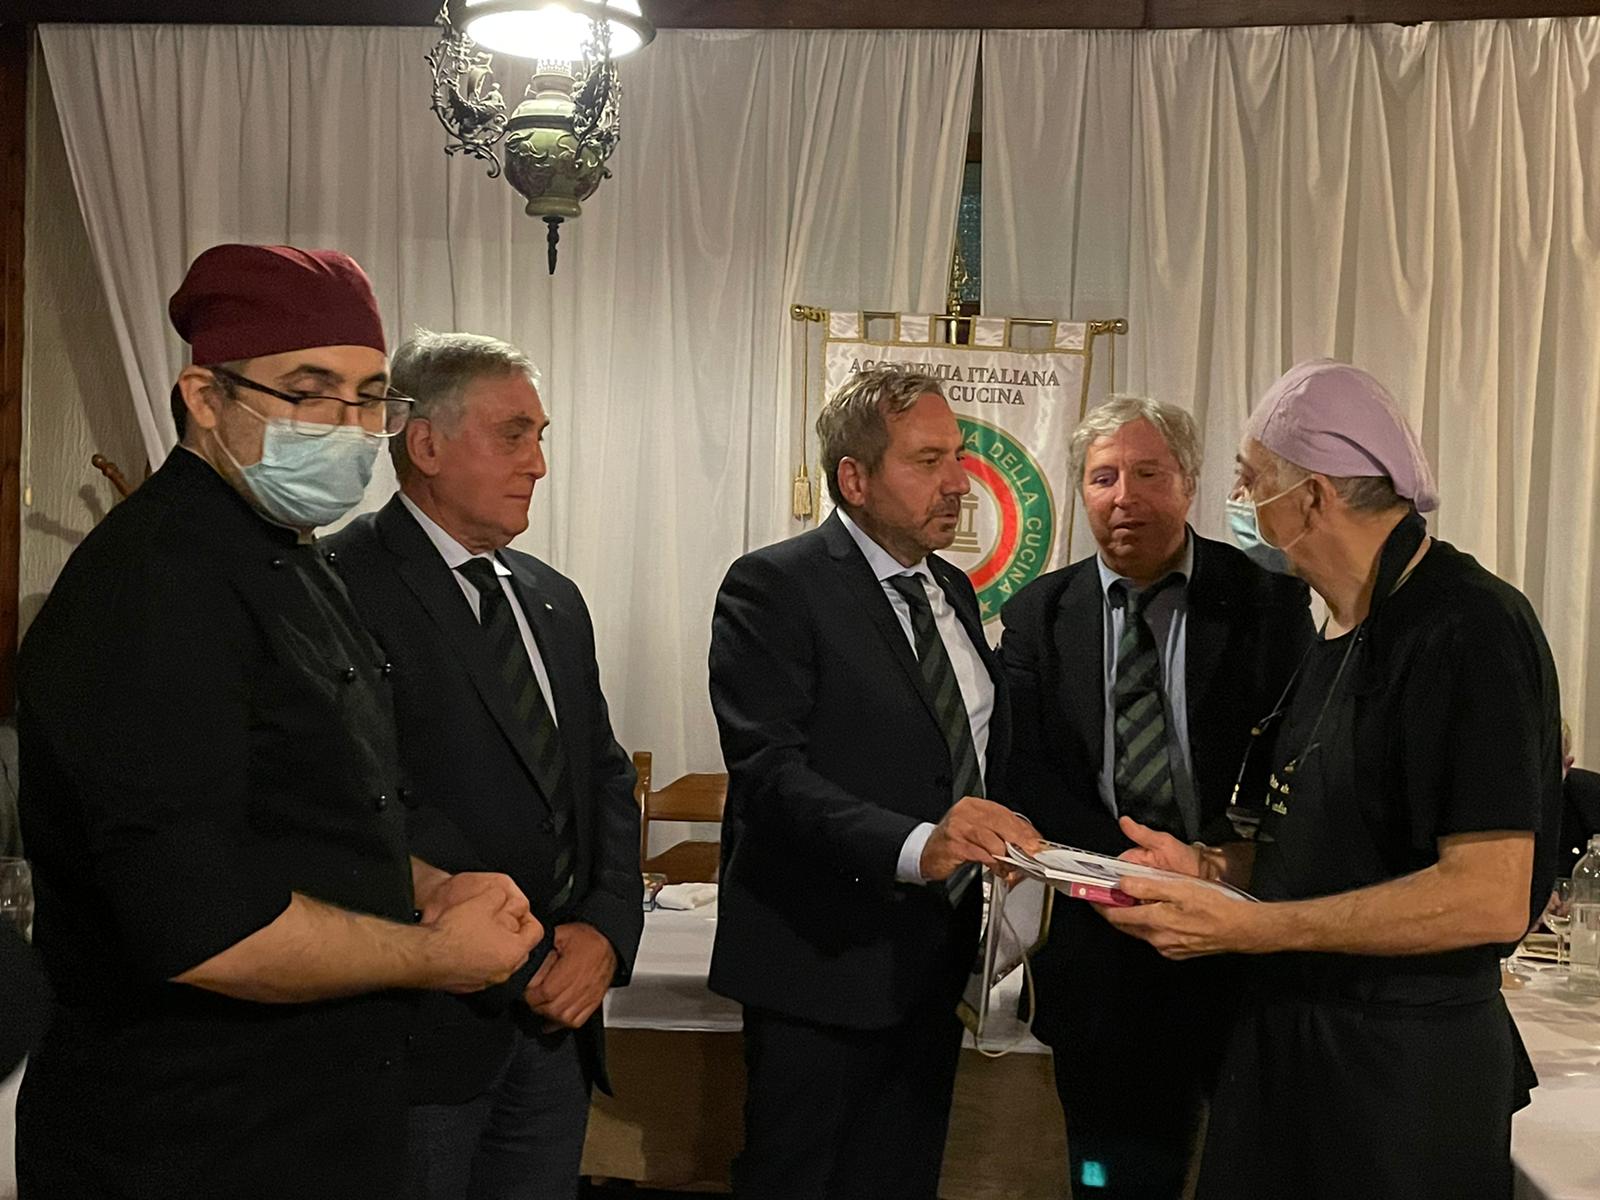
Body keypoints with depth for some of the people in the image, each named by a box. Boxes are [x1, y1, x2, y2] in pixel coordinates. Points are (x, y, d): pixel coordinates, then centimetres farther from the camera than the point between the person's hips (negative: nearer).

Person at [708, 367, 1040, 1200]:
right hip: (828, 962, -7)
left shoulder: (952, 591, 11)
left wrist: (999, 841, 0)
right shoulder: (775, 588, -14)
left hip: (934, 963, 7)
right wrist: (915, 845, -37)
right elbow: (770, 773, -24)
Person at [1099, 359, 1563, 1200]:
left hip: (1401, 1062, -8)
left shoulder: (1471, 630, -18)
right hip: (1287, 1030, 8)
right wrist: (1208, 867, 1)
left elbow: (1491, 897, -24)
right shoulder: (1342, 634, 9)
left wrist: (1244, 926, -24)